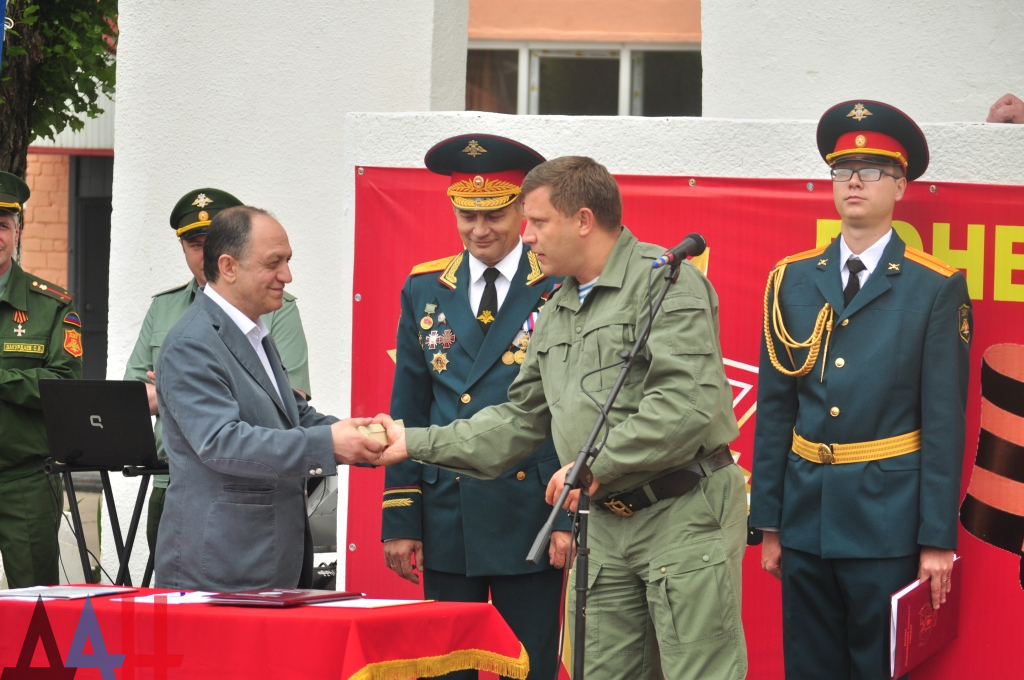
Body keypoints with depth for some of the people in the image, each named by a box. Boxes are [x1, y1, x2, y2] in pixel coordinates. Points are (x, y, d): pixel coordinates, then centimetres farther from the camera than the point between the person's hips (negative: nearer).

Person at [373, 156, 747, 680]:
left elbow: (689, 404, -21)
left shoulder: (667, 283, -10)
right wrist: (417, 443, 13)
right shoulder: (556, 313, 17)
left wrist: (597, 464, -20)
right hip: (608, 525, 8)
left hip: (686, 515, -8)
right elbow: (521, 420, 20)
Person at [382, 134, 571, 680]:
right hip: (446, 521, 3)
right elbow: (408, 414, 10)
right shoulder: (424, 291, 10)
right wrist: (400, 520, 4)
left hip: (530, 518, -3)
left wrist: (571, 517, -8)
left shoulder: (561, 289, -1)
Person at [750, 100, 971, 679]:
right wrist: (769, 522, 6)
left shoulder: (937, 289, -2)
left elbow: (945, 419, -4)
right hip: (806, 517, 4)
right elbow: (775, 408, 8)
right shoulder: (794, 281, 7)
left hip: (887, 522, -4)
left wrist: (937, 538, -8)